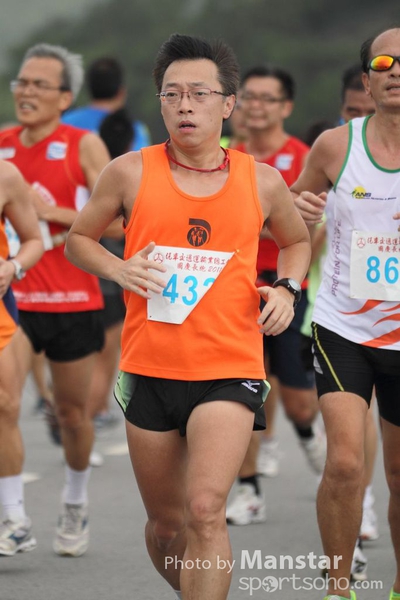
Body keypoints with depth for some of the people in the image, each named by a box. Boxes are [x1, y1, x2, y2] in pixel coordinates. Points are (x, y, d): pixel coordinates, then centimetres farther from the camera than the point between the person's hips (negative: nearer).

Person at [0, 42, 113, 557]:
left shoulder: (84, 146, -6)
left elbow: (117, 221, -12)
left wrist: (51, 211, -19)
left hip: (73, 301, -2)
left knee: (72, 411, 10)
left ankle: (75, 509, 32)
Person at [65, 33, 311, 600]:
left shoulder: (261, 181, 3)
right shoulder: (131, 172, 0)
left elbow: (297, 240, 23)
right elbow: (78, 240, 12)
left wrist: (287, 288, 3)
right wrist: (119, 269, -8)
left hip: (230, 369, -1)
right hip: (149, 368, 2)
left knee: (205, 510, -22)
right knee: (166, 524, 12)